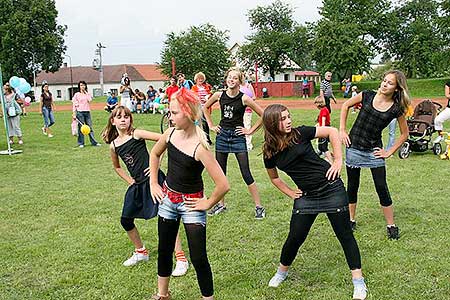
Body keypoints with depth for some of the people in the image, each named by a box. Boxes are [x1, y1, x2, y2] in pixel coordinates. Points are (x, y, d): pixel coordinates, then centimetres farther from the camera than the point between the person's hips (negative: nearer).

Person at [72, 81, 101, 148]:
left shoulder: (87, 94, 13)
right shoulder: (77, 94, 2)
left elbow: (90, 100, -6)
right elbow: (74, 105, 0)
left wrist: (86, 92, -2)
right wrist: (74, 114, -6)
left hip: (87, 112, 3)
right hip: (80, 112, -3)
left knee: (90, 127, 3)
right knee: (81, 128, 0)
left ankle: (94, 142, 7)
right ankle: (81, 143, 7)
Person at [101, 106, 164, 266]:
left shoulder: (136, 134, -7)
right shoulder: (113, 145, 8)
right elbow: (117, 167, 25)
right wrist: (130, 180, 12)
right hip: (136, 185, 6)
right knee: (126, 220, 11)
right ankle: (140, 252, 33)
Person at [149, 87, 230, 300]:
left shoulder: (199, 147, -27)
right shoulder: (171, 134, -7)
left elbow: (223, 185, -30)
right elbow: (155, 154, 16)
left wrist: (208, 203, -15)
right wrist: (153, 183, 12)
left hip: (190, 203, -6)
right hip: (167, 198, 6)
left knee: (198, 258, -2)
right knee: (164, 250, 19)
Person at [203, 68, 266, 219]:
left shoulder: (244, 98, -12)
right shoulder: (219, 95, -1)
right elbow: (205, 108, 17)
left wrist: (250, 130, -7)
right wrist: (211, 125, 10)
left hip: (238, 136, -4)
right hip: (222, 135, 4)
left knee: (246, 174, -4)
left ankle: (259, 206, 5)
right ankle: (221, 204, 25)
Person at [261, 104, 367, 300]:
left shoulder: (300, 134, -10)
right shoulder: (270, 153, -2)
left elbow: (331, 131, -3)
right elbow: (274, 177, 17)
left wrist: (338, 161, -8)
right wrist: (290, 193, 6)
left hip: (331, 188, -2)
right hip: (306, 196, 2)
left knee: (344, 234, 3)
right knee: (295, 237, 4)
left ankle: (358, 281, 14)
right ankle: (282, 271, 31)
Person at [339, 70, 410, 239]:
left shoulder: (396, 109, -7)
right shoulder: (367, 96, -7)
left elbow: (404, 134, 5)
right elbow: (346, 105, 7)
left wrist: (389, 152, -1)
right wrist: (342, 130, 1)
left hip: (374, 151, -1)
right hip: (353, 147, 1)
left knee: (382, 188, 0)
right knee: (352, 186, 11)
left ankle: (391, 225, 14)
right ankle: (351, 219, 29)